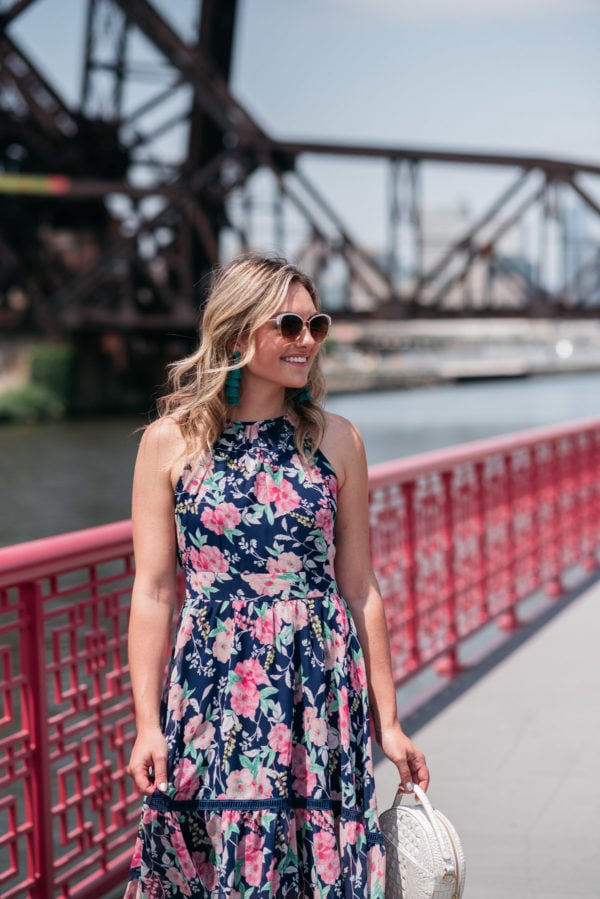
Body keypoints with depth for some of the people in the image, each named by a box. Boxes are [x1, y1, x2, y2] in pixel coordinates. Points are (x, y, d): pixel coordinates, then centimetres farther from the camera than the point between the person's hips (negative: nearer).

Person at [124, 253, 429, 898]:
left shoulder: (335, 440, 5)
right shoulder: (171, 442, 0)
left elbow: (359, 589, 7)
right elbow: (153, 592, 0)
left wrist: (387, 722, 7)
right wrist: (148, 723, -5)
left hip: (321, 693, 1)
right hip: (211, 694, -1)